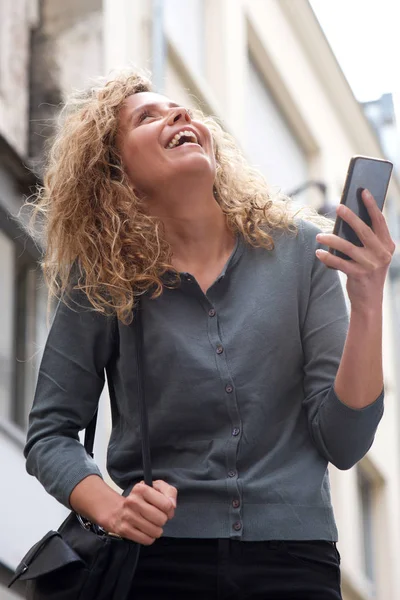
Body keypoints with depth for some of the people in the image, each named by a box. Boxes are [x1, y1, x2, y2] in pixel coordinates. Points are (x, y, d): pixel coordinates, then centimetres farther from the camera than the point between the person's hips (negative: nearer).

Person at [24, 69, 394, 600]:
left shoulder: (297, 250, -2)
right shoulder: (102, 282, -3)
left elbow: (344, 443, -4)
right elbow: (50, 434, 3)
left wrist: (367, 303, -17)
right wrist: (110, 509, -15)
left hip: (294, 557, 1)